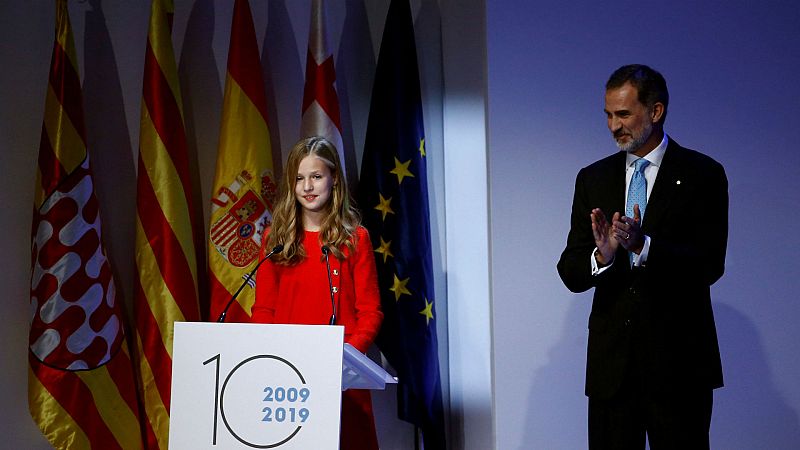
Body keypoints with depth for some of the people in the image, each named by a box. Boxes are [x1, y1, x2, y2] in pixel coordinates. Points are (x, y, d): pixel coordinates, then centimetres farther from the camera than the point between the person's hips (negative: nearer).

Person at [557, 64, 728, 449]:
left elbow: (710, 265, -11)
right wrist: (601, 255, -18)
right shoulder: (593, 179, 9)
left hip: (679, 360, -3)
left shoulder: (702, 175, -1)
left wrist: (643, 244, -25)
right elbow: (570, 273, 4)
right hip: (611, 359, 3)